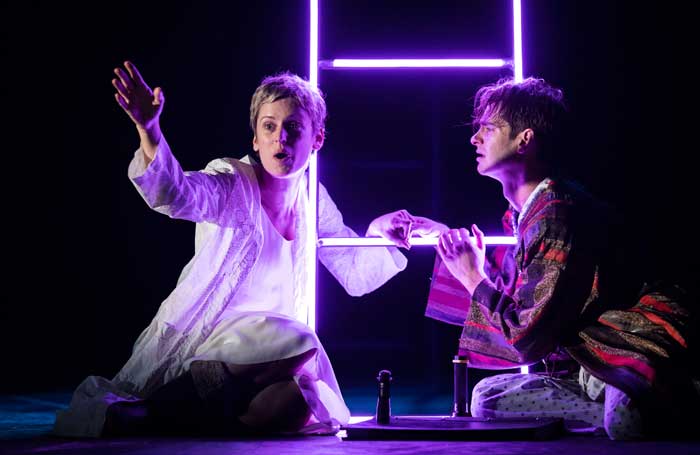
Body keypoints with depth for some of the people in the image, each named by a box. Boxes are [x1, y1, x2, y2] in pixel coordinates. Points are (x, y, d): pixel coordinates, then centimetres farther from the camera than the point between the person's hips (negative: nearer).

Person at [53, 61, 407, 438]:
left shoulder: (314, 202, 8)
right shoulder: (232, 184, -8)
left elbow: (356, 274, 16)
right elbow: (175, 194, -31)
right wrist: (148, 130, -48)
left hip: (269, 342, 5)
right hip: (205, 336, -5)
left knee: (298, 404, -29)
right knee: (299, 344, -34)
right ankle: (150, 407, -21)